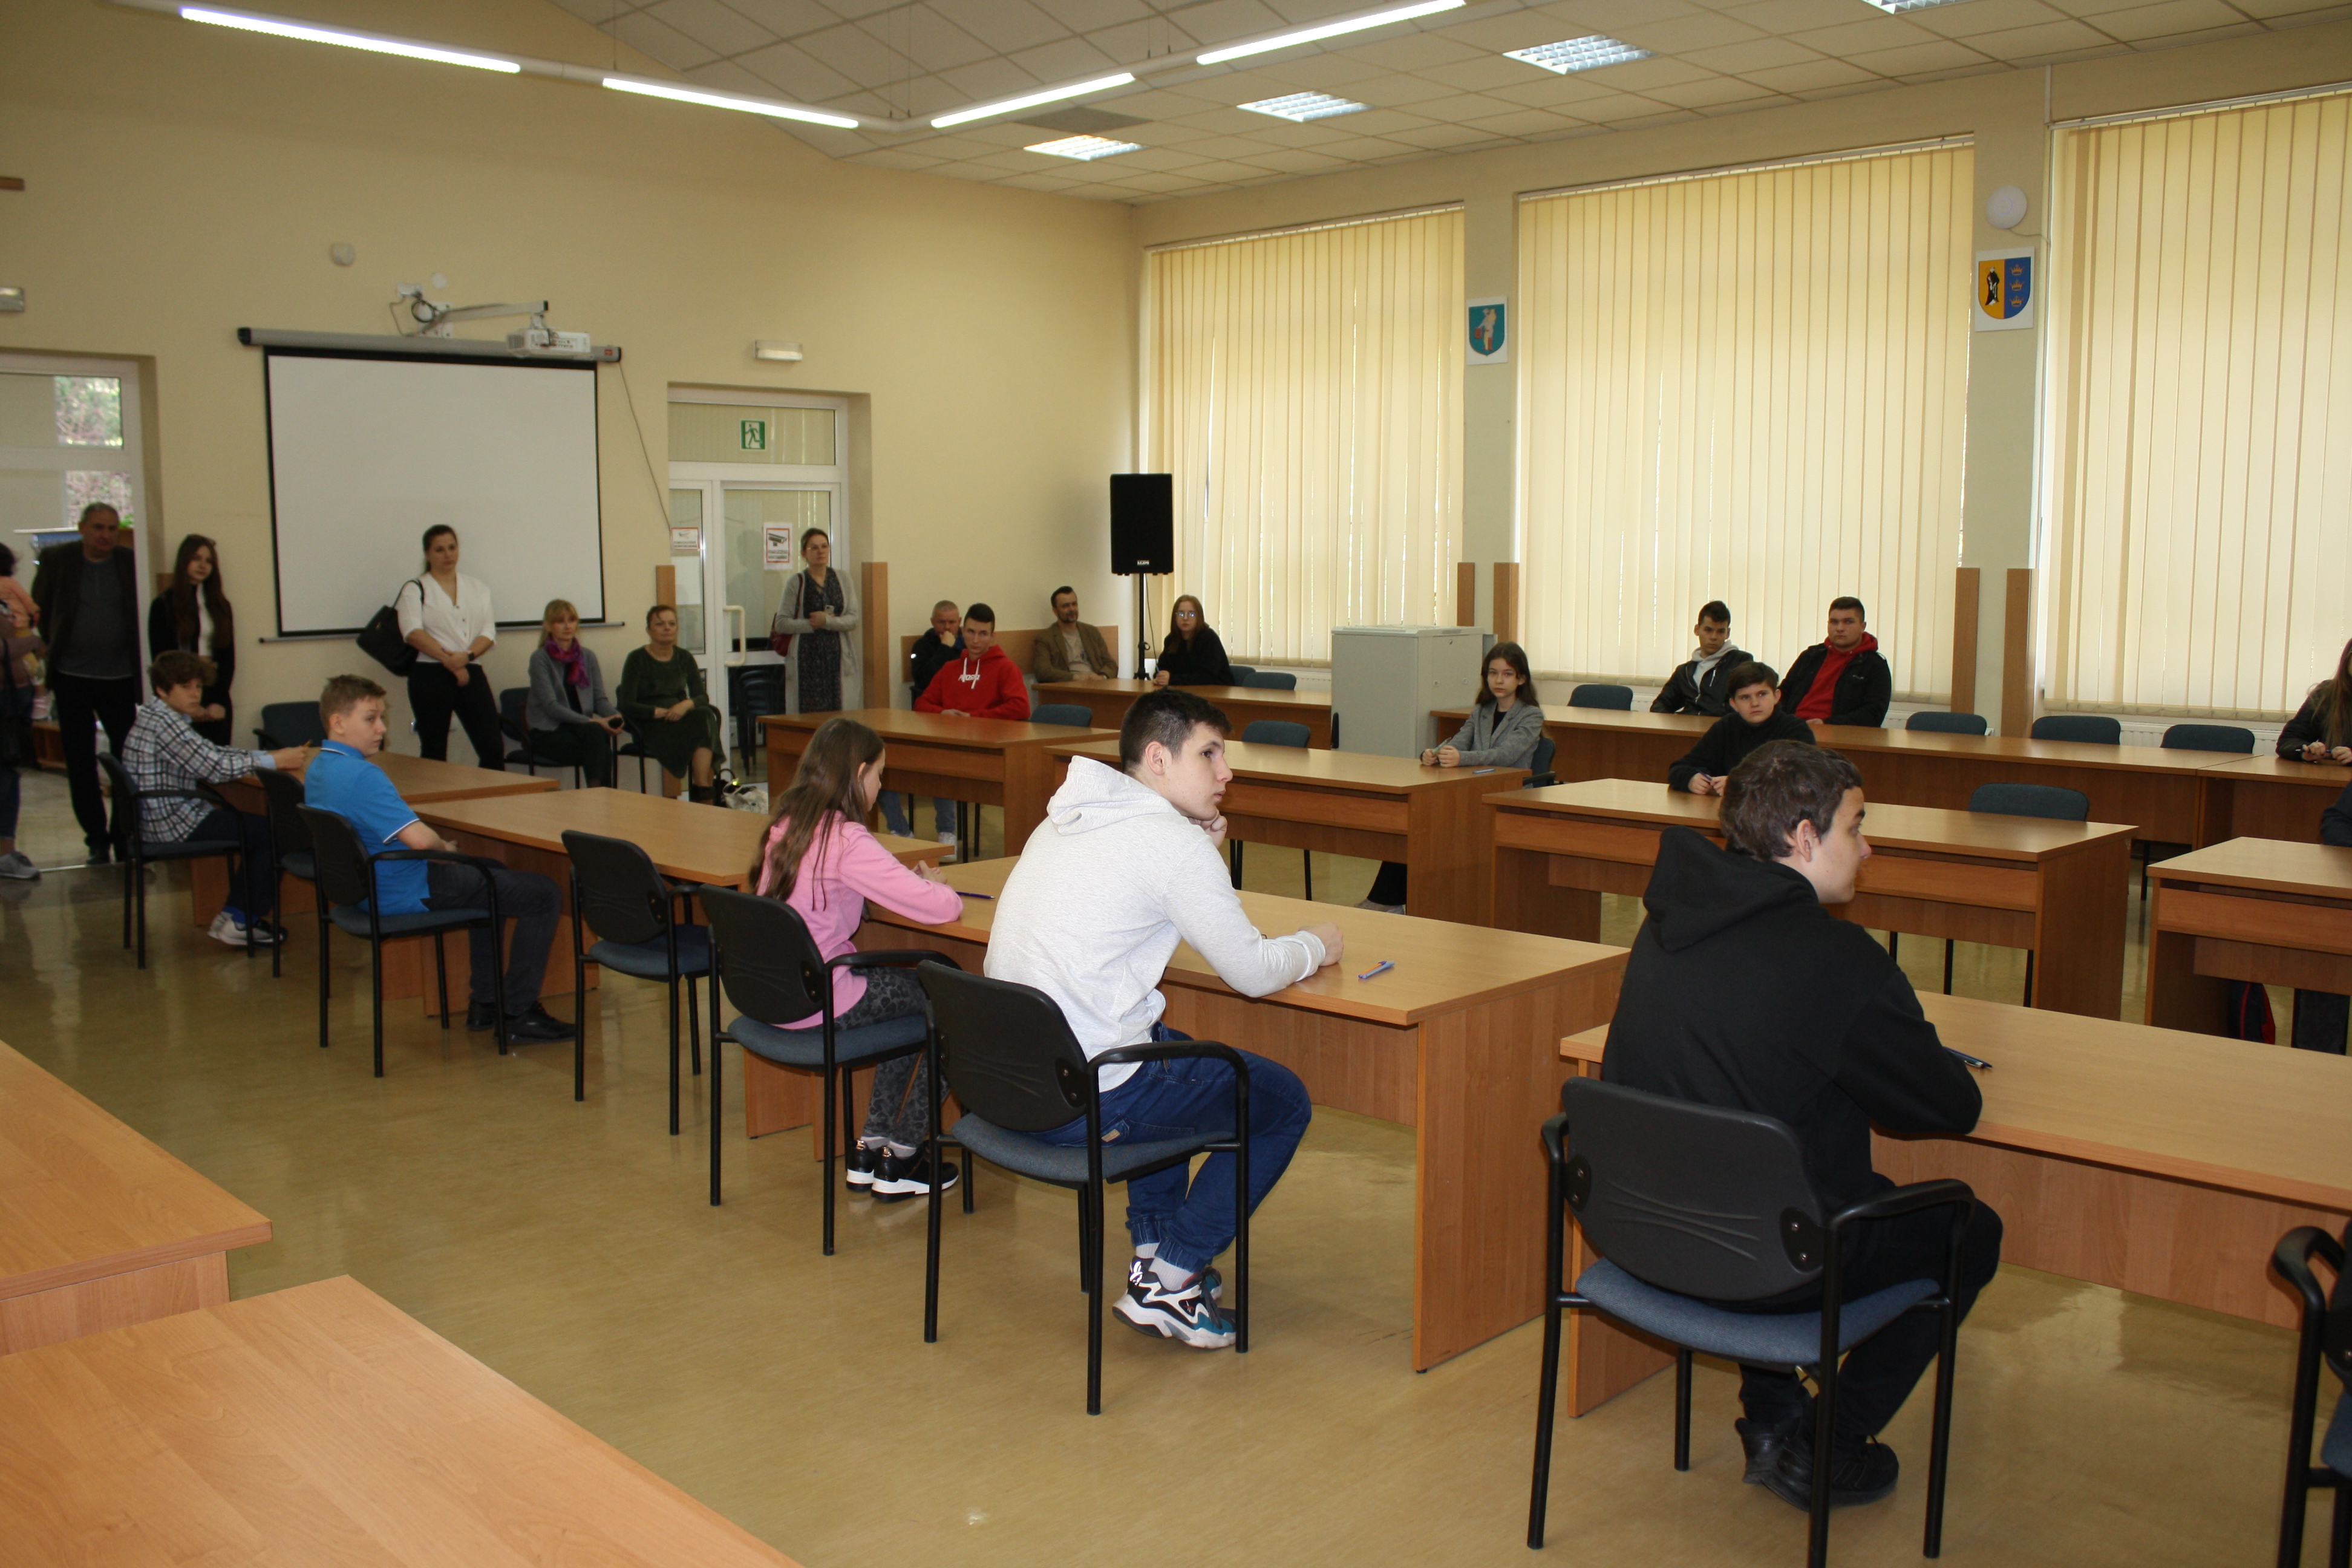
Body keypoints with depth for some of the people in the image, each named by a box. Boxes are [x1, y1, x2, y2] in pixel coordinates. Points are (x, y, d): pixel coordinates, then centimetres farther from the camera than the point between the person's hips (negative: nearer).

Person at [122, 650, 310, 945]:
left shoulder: (156, 717, 15)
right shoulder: (163, 722, -18)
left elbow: (214, 752, 15)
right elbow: (214, 768, -21)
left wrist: (270, 755, 3)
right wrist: (273, 761, -14)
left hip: (163, 819, 11)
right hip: (172, 825, -11)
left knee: (257, 828, 16)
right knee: (272, 833, -9)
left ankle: (234, 917, 15)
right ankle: (241, 923, 2)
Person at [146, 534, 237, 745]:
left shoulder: (220, 606, 12)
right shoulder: (164, 605, 3)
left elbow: (228, 657, 8)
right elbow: (160, 659, 0)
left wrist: (219, 701, -4)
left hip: (216, 698, 3)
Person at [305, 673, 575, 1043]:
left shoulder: (318, 768, 6)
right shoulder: (361, 776, -27)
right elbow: (418, 838, -34)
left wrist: (437, 846, 10)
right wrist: (445, 846, -10)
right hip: (406, 894, -11)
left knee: (491, 875, 34)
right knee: (543, 895, -6)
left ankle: (484, 1002, 32)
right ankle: (518, 1016, -1)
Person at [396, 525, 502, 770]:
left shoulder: (477, 588, 16)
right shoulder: (415, 589, 5)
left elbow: (489, 631, 5)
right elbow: (413, 632, -10)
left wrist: (467, 656, -14)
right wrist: (449, 661, -19)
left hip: (471, 672, 3)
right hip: (431, 675, -3)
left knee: (493, 747, -4)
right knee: (434, 752, 2)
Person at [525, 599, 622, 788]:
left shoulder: (588, 656, 11)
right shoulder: (540, 658, -6)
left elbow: (599, 698, 7)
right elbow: (551, 706, -14)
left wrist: (615, 716, -17)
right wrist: (592, 722, -23)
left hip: (581, 727, 4)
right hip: (548, 732, -4)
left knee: (600, 735, -32)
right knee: (595, 732, -32)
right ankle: (598, 794, -33)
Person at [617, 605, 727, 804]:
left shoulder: (684, 658, 13)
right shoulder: (637, 659, -1)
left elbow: (703, 697, 6)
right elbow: (627, 706, -8)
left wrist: (687, 704, -17)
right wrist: (661, 712, -18)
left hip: (682, 719, 5)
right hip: (652, 728, -5)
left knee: (707, 715, -30)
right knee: (701, 721, -31)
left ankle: (702, 790, -33)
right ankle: (706, 788, -30)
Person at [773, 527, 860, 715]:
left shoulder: (842, 579, 9)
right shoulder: (795, 582, 3)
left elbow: (853, 620, 1)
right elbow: (781, 623, -2)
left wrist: (827, 621, -14)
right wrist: (812, 625, -10)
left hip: (838, 656, 2)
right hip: (808, 656, -2)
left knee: (835, 711, -2)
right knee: (810, 712, -6)